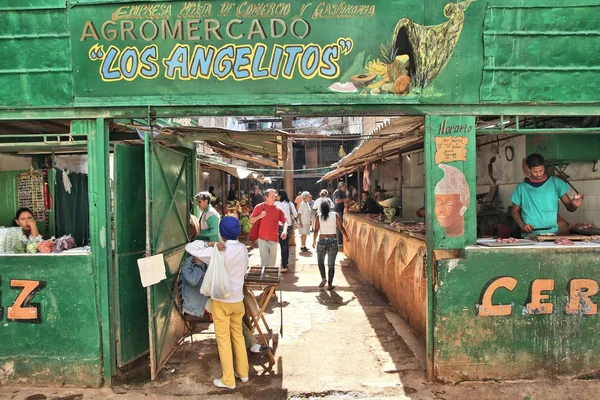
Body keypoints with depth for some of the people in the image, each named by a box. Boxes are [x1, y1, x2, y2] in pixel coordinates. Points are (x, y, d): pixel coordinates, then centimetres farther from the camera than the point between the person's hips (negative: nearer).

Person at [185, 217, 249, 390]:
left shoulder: (217, 252, -20)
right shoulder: (244, 249, -3)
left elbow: (189, 247, -16)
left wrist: (208, 244, -7)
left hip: (221, 300, -5)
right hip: (238, 299, 5)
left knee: (223, 339, 6)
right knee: (238, 335, 19)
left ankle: (228, 380, 15)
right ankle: (243, 372, 30)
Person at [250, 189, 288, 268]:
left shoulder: (278, 209, 5)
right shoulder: (259, 207, -2)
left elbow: (285, 221, 1)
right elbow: (251, 220, 2)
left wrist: (284, 231, -19)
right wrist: (260, 216, -16)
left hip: (274, 240, 3)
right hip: (263, 239, -3)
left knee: (272, 263, 14)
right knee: (265, 262, -9)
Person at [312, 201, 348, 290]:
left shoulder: (319, 216, -2)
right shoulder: (335, 215, -1)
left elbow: (316, 230, -3)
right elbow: (341, 227, 0)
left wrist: (314, 241, 10)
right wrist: (346, 237, 13)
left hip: (322, 241, 0)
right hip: (333, 241, 0)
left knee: (320, 261, 21)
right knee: (331, 265, 9)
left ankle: (323, 278, 5)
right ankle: (330, 284, 11)